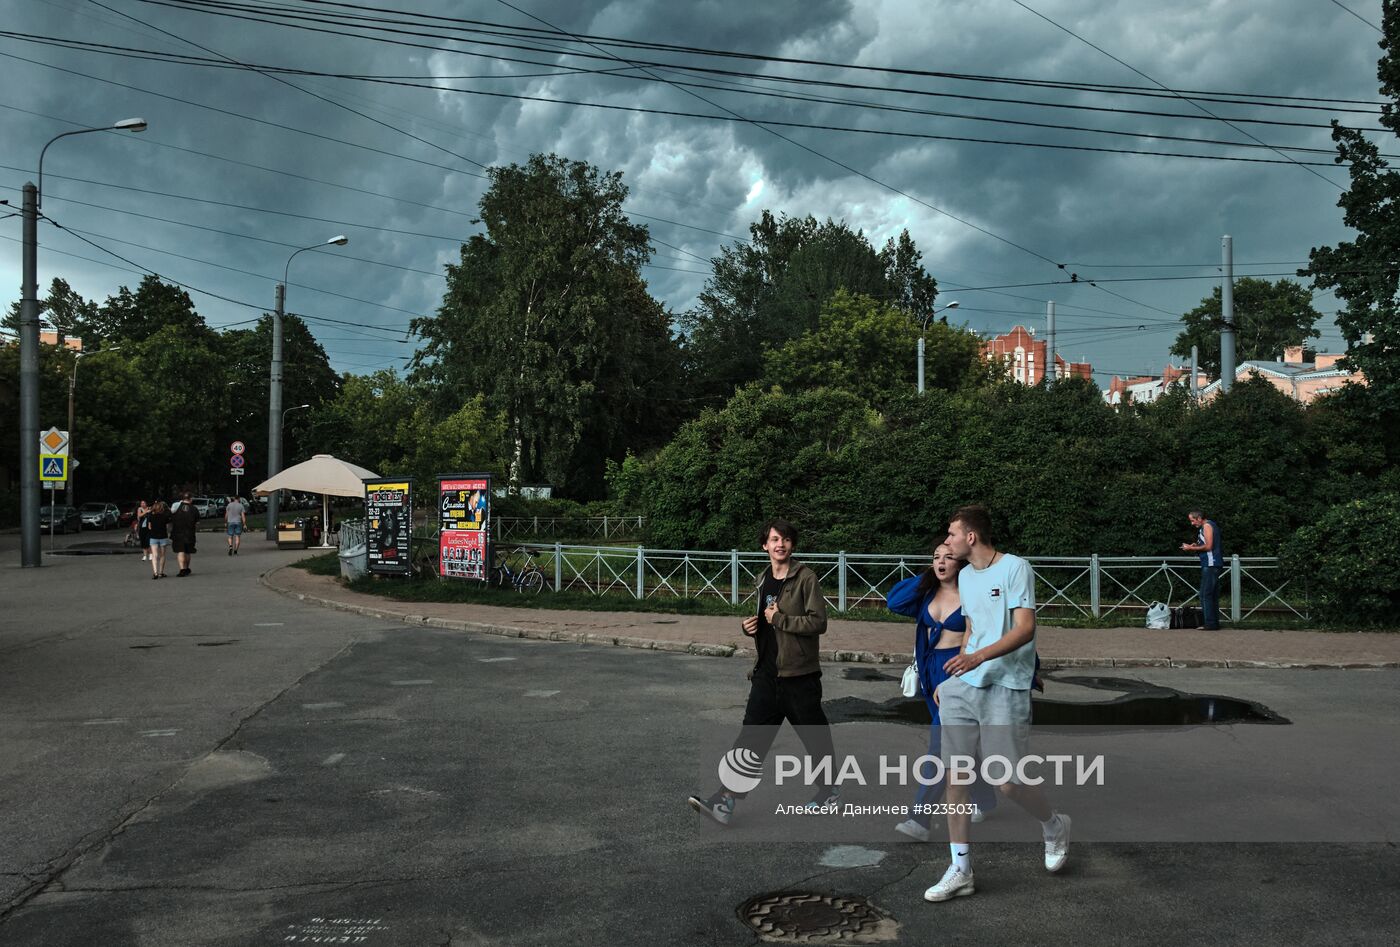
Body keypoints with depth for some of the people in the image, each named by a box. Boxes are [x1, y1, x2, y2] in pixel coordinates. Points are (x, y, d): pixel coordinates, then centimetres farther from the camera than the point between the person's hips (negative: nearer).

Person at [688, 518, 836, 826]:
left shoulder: (806, 578, -10)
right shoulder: (762, 580, 12)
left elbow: (818, 622, -17)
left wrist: (779, 619, -18)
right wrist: (750, 625, 4)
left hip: (799, 674, -5)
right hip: (766, 673, 5)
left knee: (816, 736, 11)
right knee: (751, 735, -1)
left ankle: (830, 791, 32)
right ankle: (726, 801, -5)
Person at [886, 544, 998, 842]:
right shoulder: (927, 593, 5)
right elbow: (894, 602, -6)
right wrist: (925, 577, -6)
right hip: (932, 672, 7)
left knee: (942, 743, -11)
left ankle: (920, 820, -12)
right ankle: (984, 799, 39)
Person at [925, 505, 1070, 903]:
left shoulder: (1015, 568, -8)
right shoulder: (965, 576, 16)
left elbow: (1025, 628, -16)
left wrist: (980, 657, -29)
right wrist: (950, 678, 21)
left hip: (1006, 688, -7)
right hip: (963, 687, 7)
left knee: (1008, 783, -5)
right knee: (955, 777, 2)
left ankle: (1055, 826, 28)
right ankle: (960, 870, 10)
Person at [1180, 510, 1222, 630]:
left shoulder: (1207, 526, -10)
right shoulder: (1211, 525, 20)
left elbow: (1208, 546, -18)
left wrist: (1191, 548, -9)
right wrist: (1196, 546, 12)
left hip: (1210, 565, -10)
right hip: (1213, 565, 10)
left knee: (1206, 594, -10)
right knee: (1213, 595, 10)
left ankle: (1210, 623, -12)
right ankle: (1214, 623, 12)